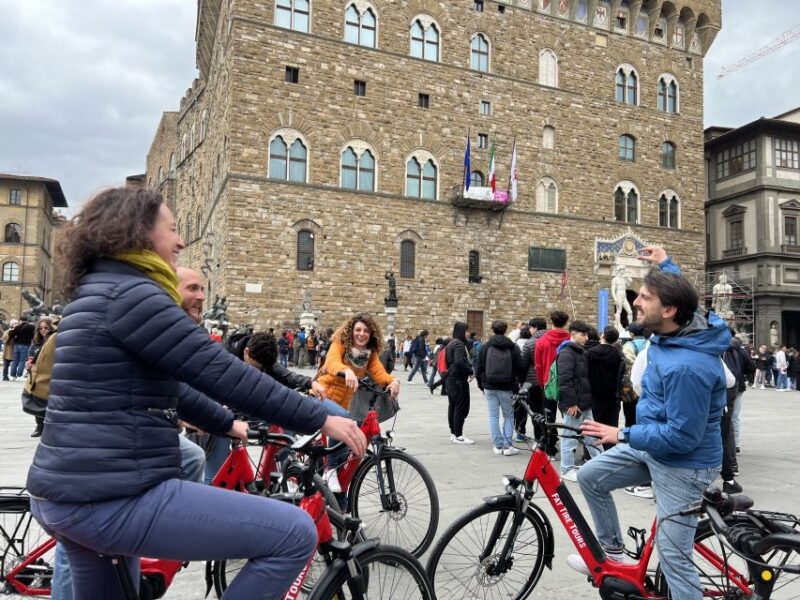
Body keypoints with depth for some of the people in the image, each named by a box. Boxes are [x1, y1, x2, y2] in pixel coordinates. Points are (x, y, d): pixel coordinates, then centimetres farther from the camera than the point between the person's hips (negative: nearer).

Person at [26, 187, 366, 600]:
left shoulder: (98, 292, 18)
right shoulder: (131, 295, -15)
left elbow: (167, 384, 25)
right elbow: (224, 374, -20)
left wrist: (227, 424, 31)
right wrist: (319, 419, -13)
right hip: (111, 499, -11)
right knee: (296, 534, -12)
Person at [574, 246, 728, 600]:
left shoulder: (686, 366, -34)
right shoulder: (674, 330, -5)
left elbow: (682, 436, -29)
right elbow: (678, 295, 21)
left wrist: (623, 435, -22)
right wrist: (665, 264, 27)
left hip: (683, 463, -9)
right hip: (653, 446, 9)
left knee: (673, 555, -2)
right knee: (590, 477, 12)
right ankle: (612, 551, 29)